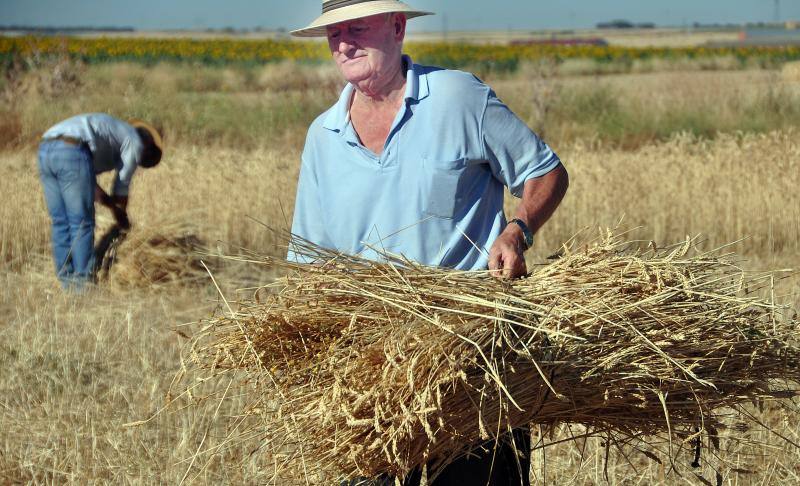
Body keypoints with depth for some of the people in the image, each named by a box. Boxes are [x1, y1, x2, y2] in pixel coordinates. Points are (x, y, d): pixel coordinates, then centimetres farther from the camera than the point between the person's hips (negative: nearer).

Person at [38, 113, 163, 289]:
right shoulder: (134, 142, 15)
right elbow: (122, 184, 18)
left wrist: (113, 206, 34)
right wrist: (122, 217, 33)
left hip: (45, 151, 8)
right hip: (72, 152, -8)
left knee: (60, 223, 14)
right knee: (82, 224, 2)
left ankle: (67, 281, 17)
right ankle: (83, 282, 4)